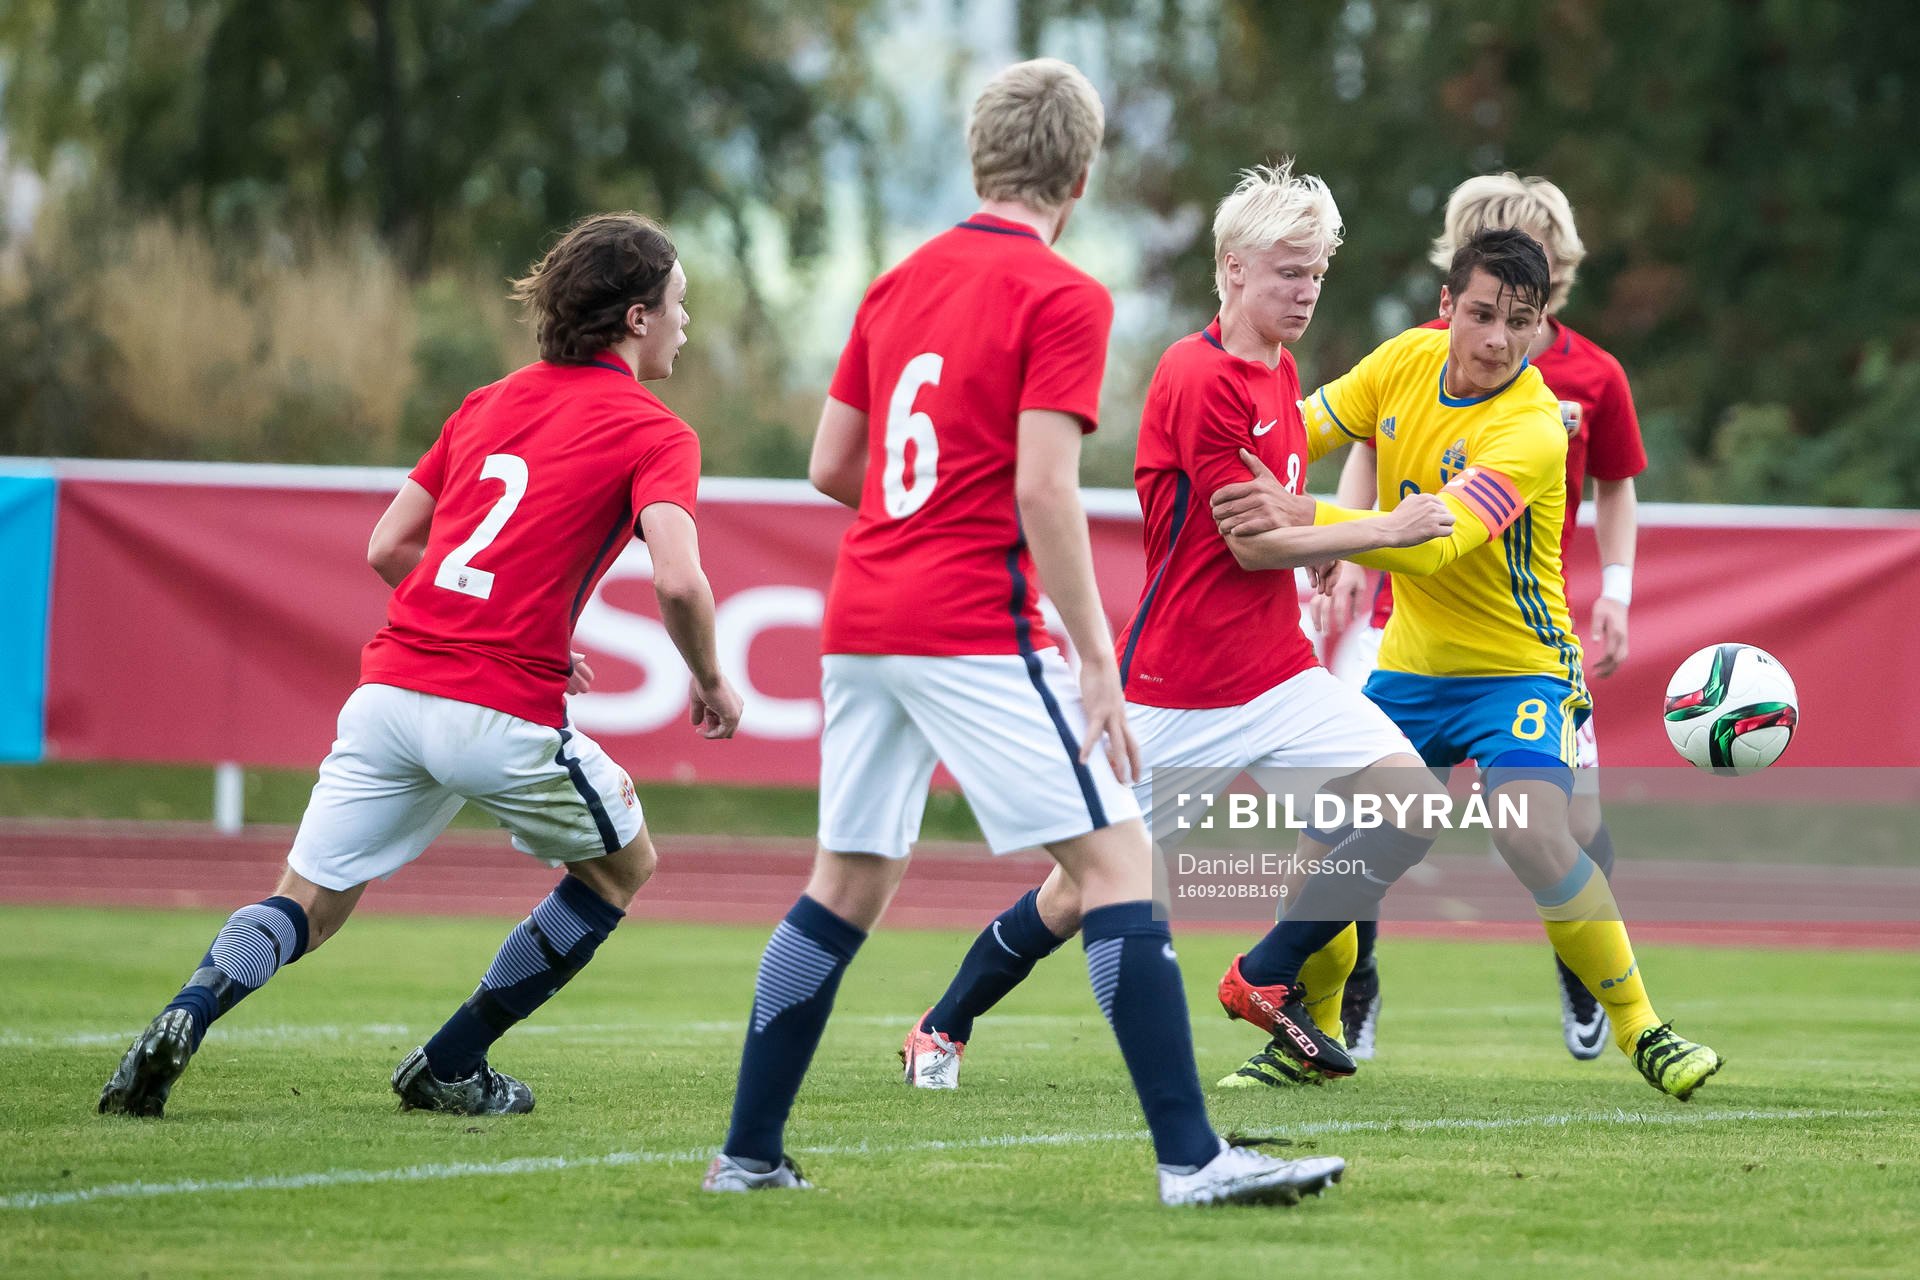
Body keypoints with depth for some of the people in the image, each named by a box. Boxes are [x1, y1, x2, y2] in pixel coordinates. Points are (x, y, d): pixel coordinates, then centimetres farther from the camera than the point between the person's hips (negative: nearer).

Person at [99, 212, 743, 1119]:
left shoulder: (490, 403, 20)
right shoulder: (655, 433, 1)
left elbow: (387, 549, 20)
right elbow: (677, 580, -15)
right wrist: (711, 682, 3)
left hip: (393, 684, 5)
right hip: (505, 716, -5)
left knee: (307, 905, 10)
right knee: (622, 866, 20)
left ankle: (183, 1021, -19)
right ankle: (449, 1069, 19)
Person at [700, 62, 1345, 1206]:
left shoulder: (900, 284, 13)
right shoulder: (1063, 298, -7)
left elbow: (831, 464, 16)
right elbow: (1043, 489, -16)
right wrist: (1099, 661, -14)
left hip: (860, 625, 7)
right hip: (975, 629, -7)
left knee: (849, 885, 16)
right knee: (1116, 857, -7)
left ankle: (750, 1153, 18)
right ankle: (1191, 1156, -15)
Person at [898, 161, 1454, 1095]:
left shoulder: (1279, 371, 10)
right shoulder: (1197, 377, -16)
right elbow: (1250, 540, -17)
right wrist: (1385, 530, -13)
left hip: (1275, 670, 7)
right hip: (1176, 690, -7)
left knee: (1407, 789, -13)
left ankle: (1268, 979, 3)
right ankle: (943, 1028, 21)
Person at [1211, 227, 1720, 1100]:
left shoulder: (1530, 430, -26)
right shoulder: (1407, 360, -6)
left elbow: (1439, 539, -40)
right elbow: (1309, 427, 8)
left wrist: (1305, 519, -53)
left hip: (1517, 669, -6)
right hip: (1411, 663, 6)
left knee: (1530, 833, -28)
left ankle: (1639, 1028, -14)